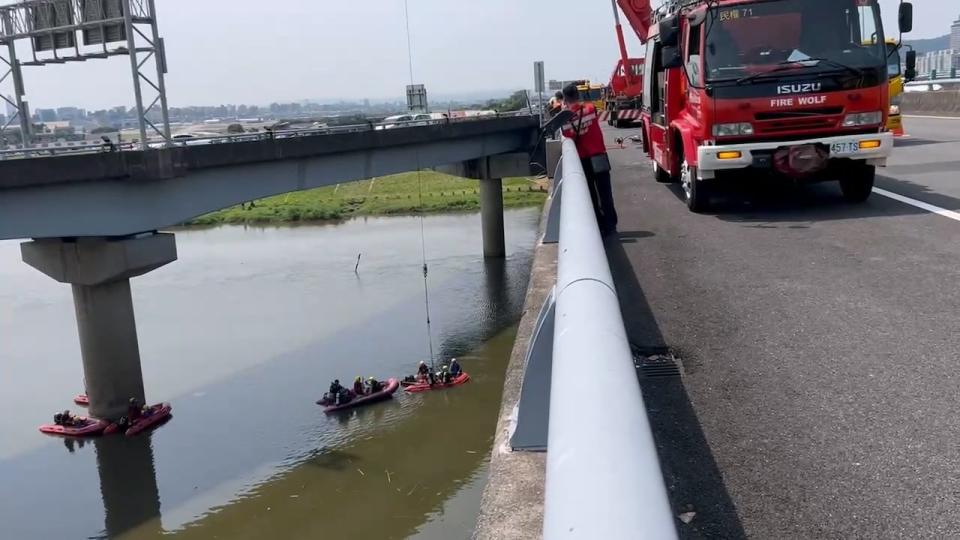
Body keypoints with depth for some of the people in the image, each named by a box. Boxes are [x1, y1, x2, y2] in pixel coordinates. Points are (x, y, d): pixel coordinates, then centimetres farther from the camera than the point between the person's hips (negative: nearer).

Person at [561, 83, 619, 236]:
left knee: (590, 194, 10)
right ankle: (610, 225, 12)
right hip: (598, 156, 1)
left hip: (582, 159, -1)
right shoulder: (591, 109, -3)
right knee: (605, 193, 9)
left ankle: (598, 226, 12)